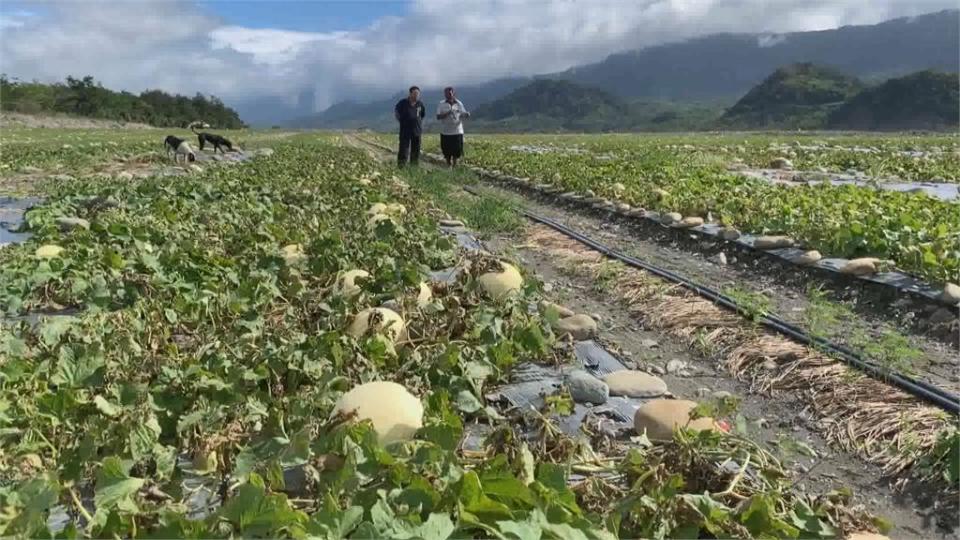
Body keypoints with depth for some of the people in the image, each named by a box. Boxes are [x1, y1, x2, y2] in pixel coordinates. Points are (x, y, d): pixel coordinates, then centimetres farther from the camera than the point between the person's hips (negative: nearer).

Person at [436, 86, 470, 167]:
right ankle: (448, 165, 17)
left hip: (457, 131, 1)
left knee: (457, 149, 1)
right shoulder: (441, 104, -1)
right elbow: (438, 117, -8)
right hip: (446, 132, -1)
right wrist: (447, 113, -24)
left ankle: (455, 165, 15)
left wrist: (467, 115, -19)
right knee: (447, 150, 2)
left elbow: (463, 114, 4)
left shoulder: (459, 104, 4)